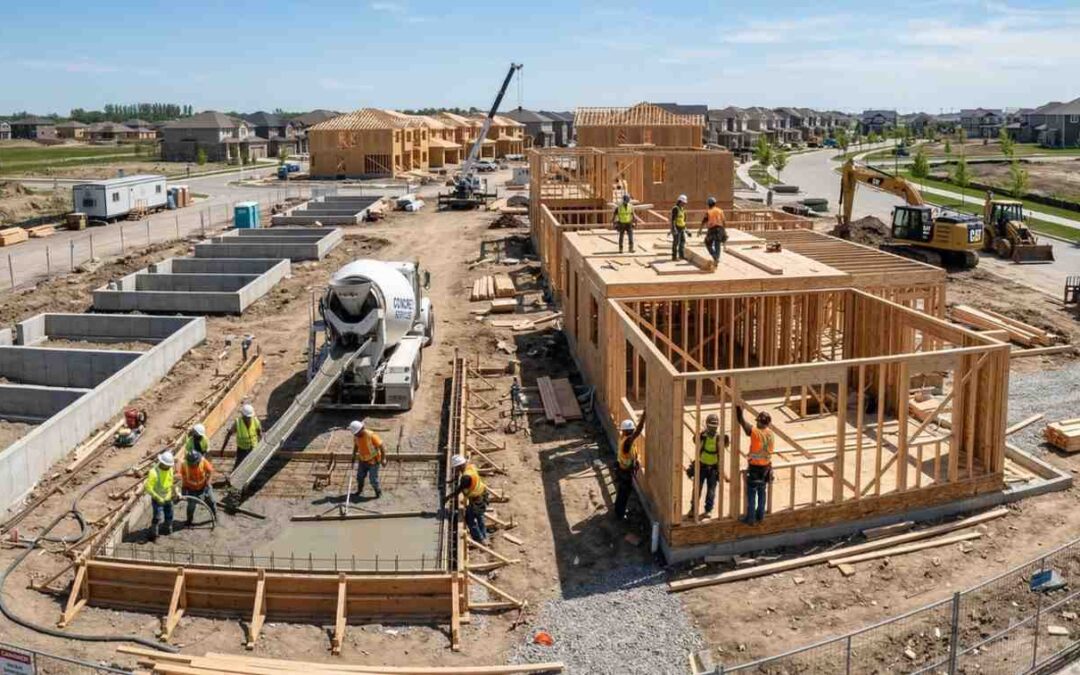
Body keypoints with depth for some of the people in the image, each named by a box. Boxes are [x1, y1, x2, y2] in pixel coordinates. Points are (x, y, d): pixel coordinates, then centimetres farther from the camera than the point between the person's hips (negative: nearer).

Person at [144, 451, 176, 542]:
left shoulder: (170, 469, -5)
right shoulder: (154, 472, -27)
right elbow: (148, 488, -26)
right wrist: (158, 498, -25)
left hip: (168, 498, 7)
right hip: (157, 499, -7)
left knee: (169, 515, 19)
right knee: (157, 517, -9)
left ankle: (167, 529, 41)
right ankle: (153, 535, 6)